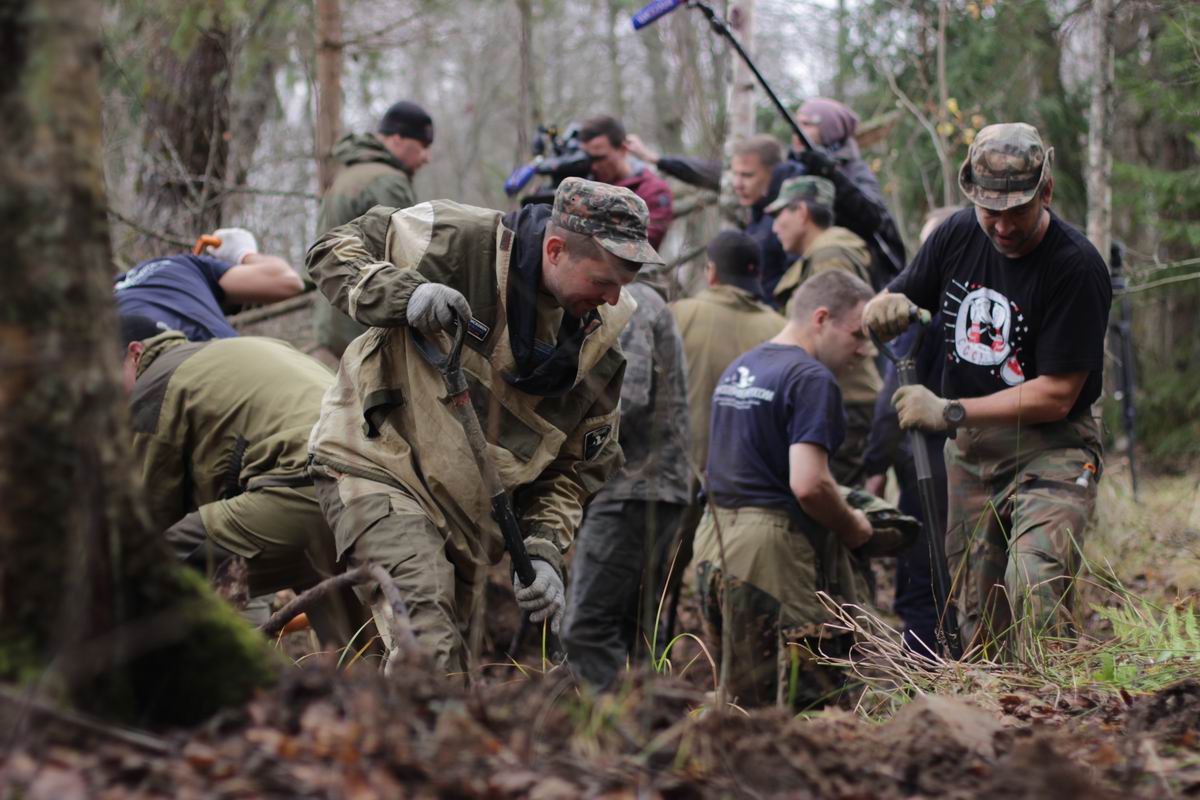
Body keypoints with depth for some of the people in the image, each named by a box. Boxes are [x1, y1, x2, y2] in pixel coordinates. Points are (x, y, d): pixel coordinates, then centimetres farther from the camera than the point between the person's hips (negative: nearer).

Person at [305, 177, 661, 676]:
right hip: (377, 462, -7)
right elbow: (334, 250, -10)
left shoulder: (600, 340, 0)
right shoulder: (457, 242, -16)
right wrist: (404, 294, -28)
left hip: (467, 513, 7)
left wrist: (544, 551, -7)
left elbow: (574, 466, 8)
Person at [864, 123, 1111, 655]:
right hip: (970, 450, 6)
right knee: (976, 613, 7)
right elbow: (885, 311, 15)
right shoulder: (957, 236, 4)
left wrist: (948, 412, -17)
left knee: (1035, 582, -27)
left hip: (1050, 450, -6)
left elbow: (1056, 395, -17)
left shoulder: (1076, 267, -16)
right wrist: (888, 307, -11)